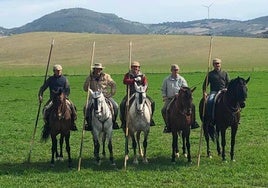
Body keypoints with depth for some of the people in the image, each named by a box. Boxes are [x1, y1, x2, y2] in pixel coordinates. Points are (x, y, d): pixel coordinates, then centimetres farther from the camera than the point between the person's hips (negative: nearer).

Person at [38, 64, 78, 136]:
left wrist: (64, 96, -15)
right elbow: (43, 88, 9)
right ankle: (47, 124, -2)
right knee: (46, 109, -22)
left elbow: (67, 90, 2)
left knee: (72, 107, -24)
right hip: (53, 99, 1)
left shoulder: (64, 79, 6)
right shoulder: (50, 79, 9)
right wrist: (40, 95, -7)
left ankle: (72, 122, -5)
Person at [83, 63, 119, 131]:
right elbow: (85, 89, 4)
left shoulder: (106, 76, 4)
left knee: (115, 106, -17)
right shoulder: (90, 77, 5)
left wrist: (112, 93, 0)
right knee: (87, 107, -24)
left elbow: (113, 84, 10)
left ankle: (113, 122, 4)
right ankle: (89, 123, -7)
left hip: (105, 95, 0)